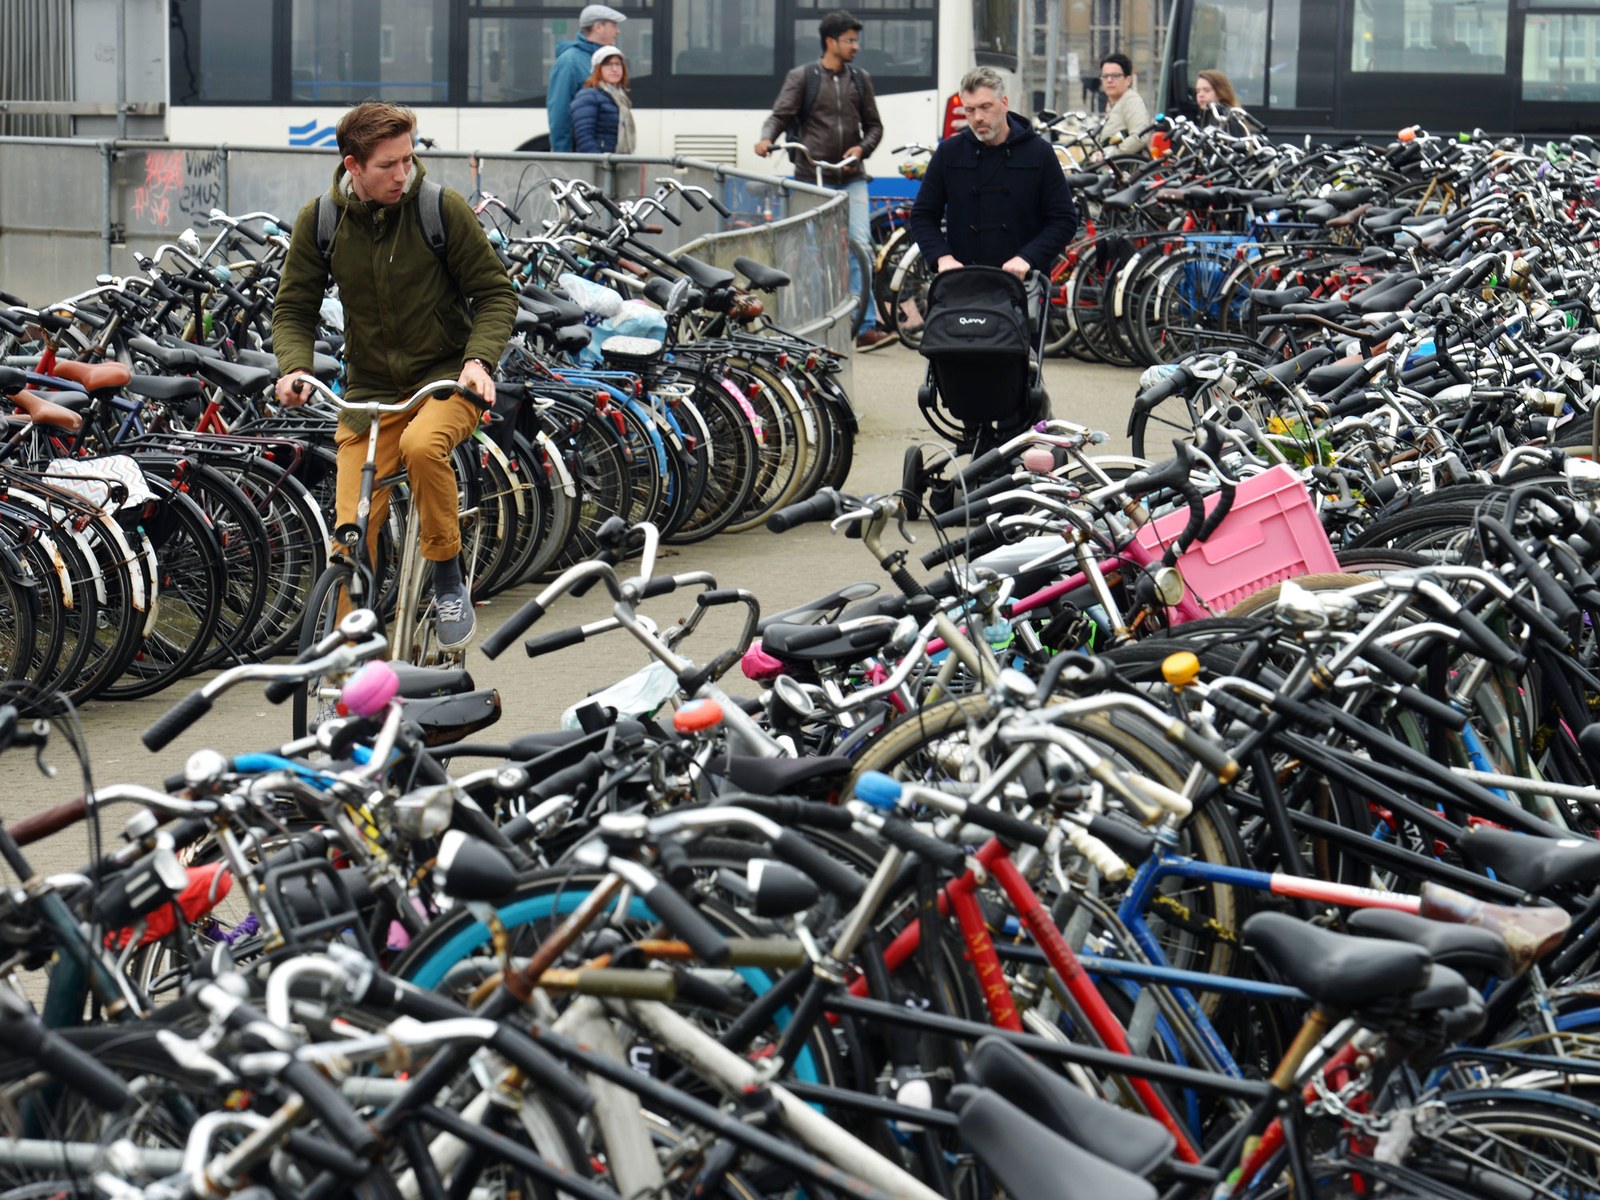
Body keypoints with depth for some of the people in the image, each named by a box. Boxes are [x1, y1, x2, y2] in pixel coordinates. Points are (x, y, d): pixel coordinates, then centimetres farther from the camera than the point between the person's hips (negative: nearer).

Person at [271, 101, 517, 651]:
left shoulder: (442, 208, -10)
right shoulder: (318, 221, -3)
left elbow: (495, 293, -3)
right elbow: (294, 307, 6)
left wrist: (478, 359, -20)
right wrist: (295, 366, -13)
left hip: (446, 379, -2)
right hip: (369, 390, 3)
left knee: (421, 444, -36)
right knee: (352, 532, -8)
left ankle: (448, 575, -14)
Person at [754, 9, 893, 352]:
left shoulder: (859, 79, 13)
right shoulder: (802, 77, 2)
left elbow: (873, 125, 16)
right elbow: (781, 114, -5)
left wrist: (862, 147, -5)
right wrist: (766, 138, -25)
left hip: (851, 179, 3)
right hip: (813, 178, -3)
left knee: (860, 248, -8)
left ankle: (865, 327, -9)